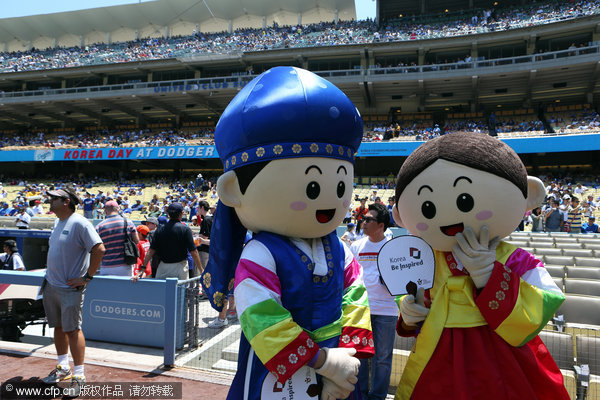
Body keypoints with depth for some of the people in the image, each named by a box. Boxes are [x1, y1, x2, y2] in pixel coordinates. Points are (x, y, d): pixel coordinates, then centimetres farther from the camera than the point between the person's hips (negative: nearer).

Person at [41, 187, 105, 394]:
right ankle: (63, 368, 33)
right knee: (58, 326, 17)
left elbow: (99, 249, -25)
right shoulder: (58, 223, 11)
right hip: (50, 285, 9)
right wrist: (50, 276, 17)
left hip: (70, 288, -9)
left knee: (72, 329, -4)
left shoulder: (79, 223, -17)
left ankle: (79, 375, 8)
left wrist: (87, 277, -20)